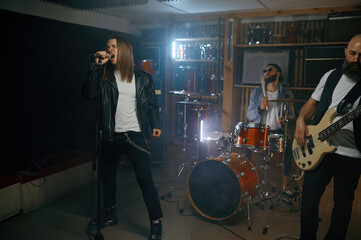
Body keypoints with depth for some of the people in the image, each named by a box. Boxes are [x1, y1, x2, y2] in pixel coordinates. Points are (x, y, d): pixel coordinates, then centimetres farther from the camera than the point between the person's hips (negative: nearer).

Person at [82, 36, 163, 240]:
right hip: (110, 136, 3)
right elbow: (89, 93, -12)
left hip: (135, 136, -3)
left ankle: (156, 222, 10)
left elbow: (152, 104, 8)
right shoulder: (104, 75, 4)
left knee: (145, 179, -6)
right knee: (108, 177, 17)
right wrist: (96, 66, -15)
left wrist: (155, 125, -1)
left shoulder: (143, 78, 2)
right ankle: (109, 215, 40)